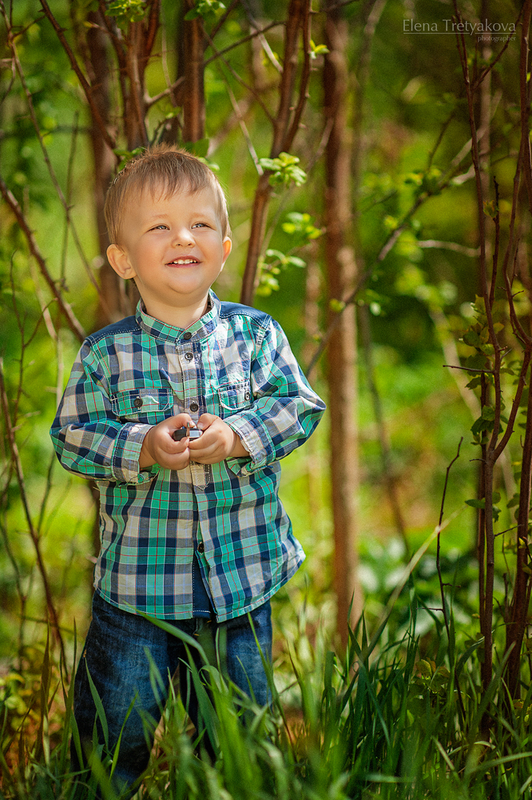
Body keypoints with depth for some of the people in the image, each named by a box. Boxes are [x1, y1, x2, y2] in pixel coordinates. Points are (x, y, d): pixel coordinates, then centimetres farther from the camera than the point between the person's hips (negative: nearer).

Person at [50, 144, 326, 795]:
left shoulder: (256, 334, -4)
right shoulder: (106, 353, -6)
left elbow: (300, 407, -4)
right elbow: (72, 437, -5)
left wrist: (237, 437, -20)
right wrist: (143, 449, -21)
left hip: (242, 569, 1)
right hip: (138, 572, -1)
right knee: (117, 719, 8)